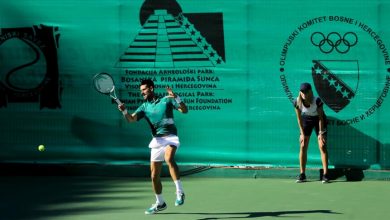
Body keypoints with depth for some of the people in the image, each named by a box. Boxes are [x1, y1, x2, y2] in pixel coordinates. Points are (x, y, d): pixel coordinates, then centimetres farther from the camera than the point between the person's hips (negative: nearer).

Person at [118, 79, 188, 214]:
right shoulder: (144, 107, 12)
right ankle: (160, 203, 28)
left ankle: (179, 192, -30)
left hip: (170, 138, -5)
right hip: (157, 141, 5)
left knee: (169, 158, -36)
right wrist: (124, 111, -22)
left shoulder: (166, 100, 2)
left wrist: (176, 98, -18)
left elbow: (184, 110, -2)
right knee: (154, 175, 8)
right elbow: (131, 119, -2)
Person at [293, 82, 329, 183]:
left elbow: (320, 118, -22)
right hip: (306, 119, 3)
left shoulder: (317, 101, -32)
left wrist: (321, 133, -19)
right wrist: (302, 133, -11)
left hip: (318, 120, -3)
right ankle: (302, 174, 3)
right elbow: (299, 118, -13)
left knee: (322, 146, -9)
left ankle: (325, 175, -10)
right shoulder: (297, 102, -25)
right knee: (303, 147, -2)